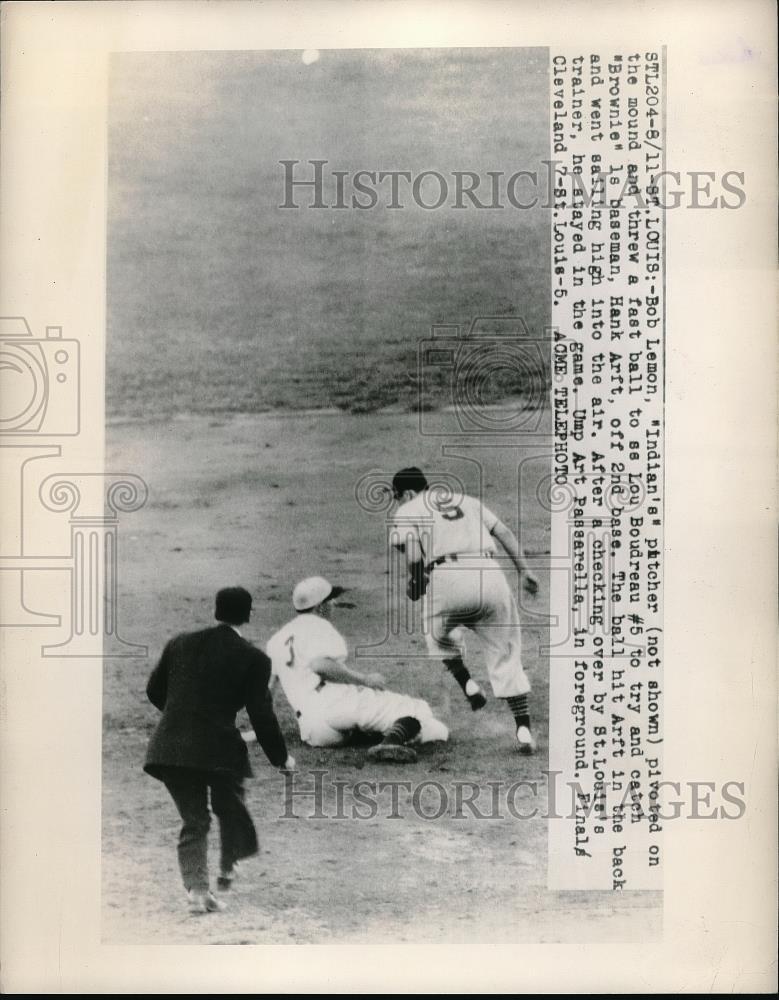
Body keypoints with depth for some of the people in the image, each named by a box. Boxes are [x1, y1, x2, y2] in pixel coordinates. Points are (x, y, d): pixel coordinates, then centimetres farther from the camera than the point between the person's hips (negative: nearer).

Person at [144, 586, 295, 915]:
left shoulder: (180, 643, 8)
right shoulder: (253, 659, -4)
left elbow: (154, 691, 17)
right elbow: (261, 715, -5)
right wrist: (281, 758, 8)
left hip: (170, 748, 4)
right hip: (219, 749, -4)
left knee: (193, 822, 14)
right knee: (231, 811, 24)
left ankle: (197, 890, 5)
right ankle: (227, 869, 32)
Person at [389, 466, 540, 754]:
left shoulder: (407, 512, 15)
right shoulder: (467, 501, 29)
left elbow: (414, 557, -3)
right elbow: (504, 533, 18)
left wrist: (415, 586, 14)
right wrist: (524, 570, 14)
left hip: (447, 576, -3)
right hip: (490, 575, 3)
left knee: (439, 634, 29)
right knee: (505, 654, 9)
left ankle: (468, 685, 10)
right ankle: (523, 728, -1)